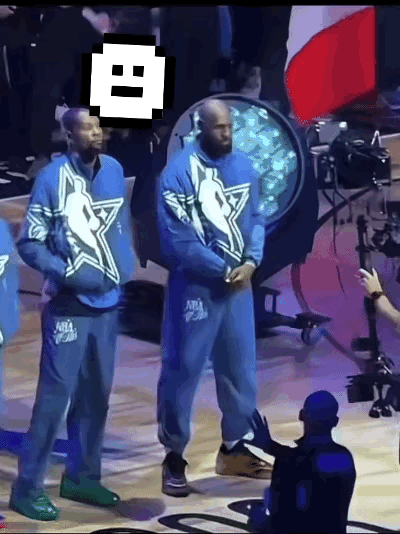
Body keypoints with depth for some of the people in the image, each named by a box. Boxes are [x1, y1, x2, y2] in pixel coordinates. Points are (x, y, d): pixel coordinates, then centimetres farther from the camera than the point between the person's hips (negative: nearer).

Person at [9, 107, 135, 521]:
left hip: (108, 303, 6)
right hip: (69, 306, -6)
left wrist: (125, 268, 3)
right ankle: (27, 487, 8)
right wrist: (70, 274, -20)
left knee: (97, 394, 13)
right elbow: (28, 244, -11)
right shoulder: (52, 179, -12)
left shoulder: (113, 170, 3)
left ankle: (82, 476, 28)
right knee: (55, 394, -4)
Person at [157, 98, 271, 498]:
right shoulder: (179, 171, -13)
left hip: (240, 285, 6)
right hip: (195, 287, -6)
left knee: (241, 367, 14)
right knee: (182, 370, 2)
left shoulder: (244, 167, 5)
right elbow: (178, 239, -17)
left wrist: (251, 261, -10)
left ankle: (233, 448, 31)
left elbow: (255, 219, 8)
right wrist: (224, 270, -14)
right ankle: (174, 456, 16)